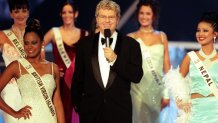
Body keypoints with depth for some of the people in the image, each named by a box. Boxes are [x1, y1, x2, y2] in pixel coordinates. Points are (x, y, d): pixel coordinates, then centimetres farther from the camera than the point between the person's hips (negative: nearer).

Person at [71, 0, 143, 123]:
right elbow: (78, 77, 10)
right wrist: (77, 103, 9)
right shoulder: (85, 44, 5)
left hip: (120, 112, -1)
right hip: (90, 110, 1)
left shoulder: (131, 44, 0)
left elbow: (137, 76, -7)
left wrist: (115, 59, -16)